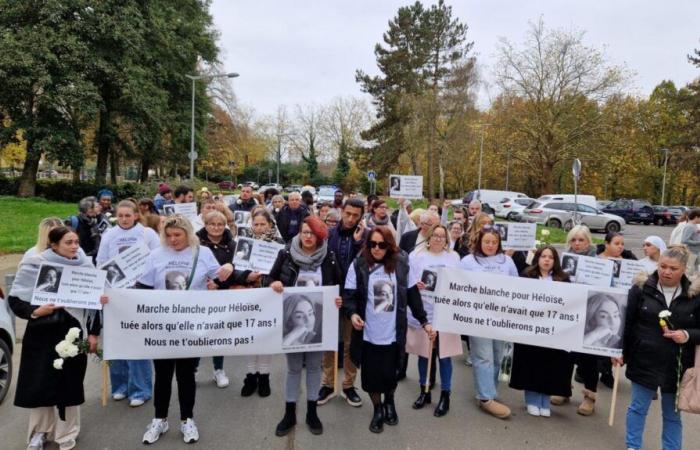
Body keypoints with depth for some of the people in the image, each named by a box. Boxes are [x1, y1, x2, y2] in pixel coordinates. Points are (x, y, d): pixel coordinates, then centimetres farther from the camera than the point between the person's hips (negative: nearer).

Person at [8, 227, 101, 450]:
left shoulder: (85, 266, 0)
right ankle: (40, 431, 29)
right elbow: (15, 300, -3)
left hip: (73, 332, 1)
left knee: (69, 383, 6)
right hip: (42, 333, -1)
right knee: (39, 383, 5)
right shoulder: (33, 265, -7)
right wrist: (35, 312, -22)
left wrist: (93, 333, 6)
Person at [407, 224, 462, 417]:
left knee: (444, 355, 3)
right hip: (422, 311, 0)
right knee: (423, 353, 11)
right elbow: (408, 280, 0)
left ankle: (445, 395, 17)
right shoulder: (416, 255, 2)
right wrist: (415, 286, -20)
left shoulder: (454, 257, 6)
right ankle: (424, 392, 27)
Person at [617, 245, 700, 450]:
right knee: (638, 408, 12)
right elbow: (627, 323, -1)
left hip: (677, 366, 0)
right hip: (644, 361, 0)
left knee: (672, 414, 13)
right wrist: (620, 352, -3)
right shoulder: (641, 288, -5)